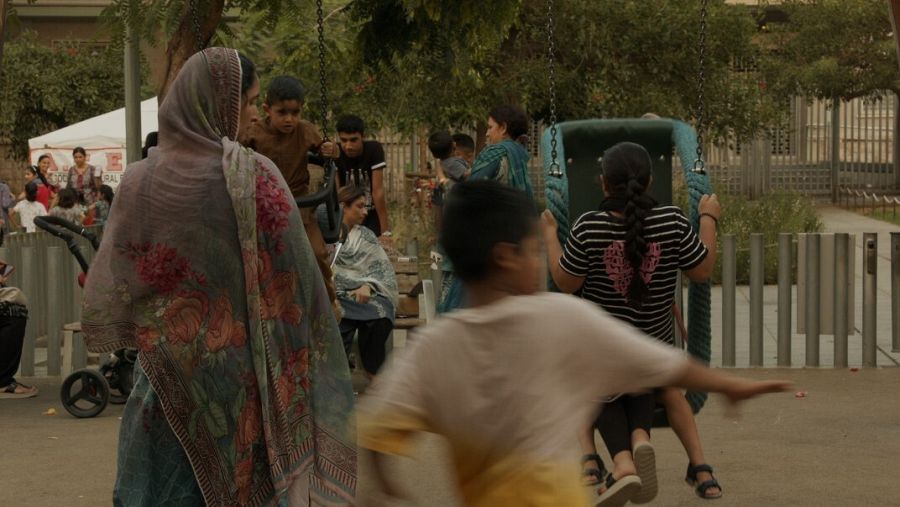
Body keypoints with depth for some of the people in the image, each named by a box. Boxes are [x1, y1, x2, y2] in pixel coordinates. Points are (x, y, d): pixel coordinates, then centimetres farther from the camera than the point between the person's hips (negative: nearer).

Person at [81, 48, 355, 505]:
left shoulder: (139, 183, -3)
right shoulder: (254, 176, -11)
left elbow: (107, 293, 1)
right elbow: (298, 279, -9)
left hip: (166, 377, 2)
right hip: (243, 374, -2)